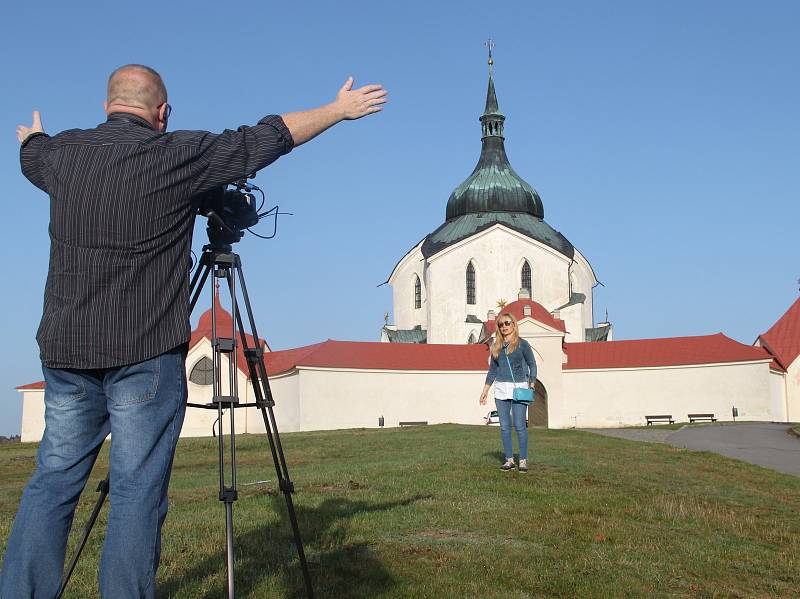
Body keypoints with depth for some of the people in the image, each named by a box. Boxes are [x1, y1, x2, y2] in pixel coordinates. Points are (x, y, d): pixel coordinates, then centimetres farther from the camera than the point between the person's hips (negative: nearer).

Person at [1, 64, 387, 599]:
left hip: (65, 351, 5)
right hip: (146, 353, -5)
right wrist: (339, 110, 14)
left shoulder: (61, 152, 9)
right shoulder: (177, 154, -6)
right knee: (137, 491, -1)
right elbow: (268, 138, 1)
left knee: (54, 480, 11)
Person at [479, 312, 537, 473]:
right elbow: (492, 370, 18)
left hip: (519, 388, -4)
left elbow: (532, 365, 5)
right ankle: (509, 460, 11)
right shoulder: (496, 347, 13)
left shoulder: (522, 344, 1)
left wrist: (531, 384, -6)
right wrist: (485, 391, 17)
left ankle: (523, 460, 2)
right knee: (505, 426, 4)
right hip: (501, 389, 4)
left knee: (519, 426, -5)